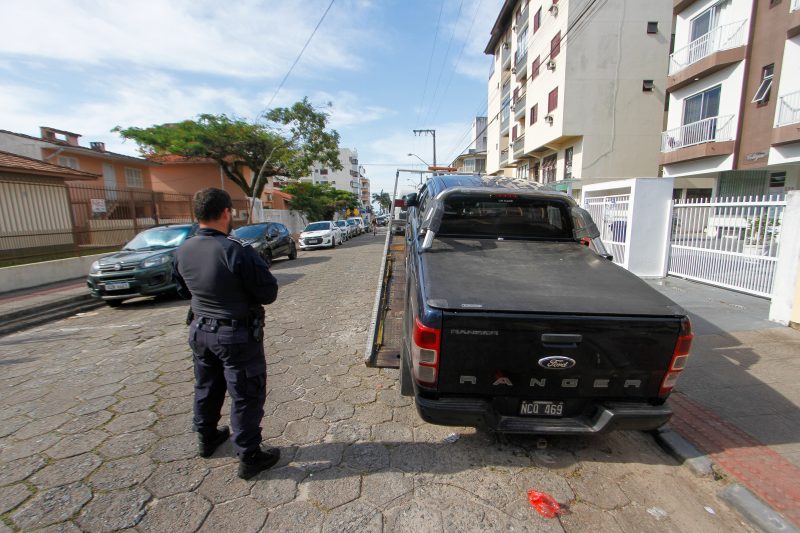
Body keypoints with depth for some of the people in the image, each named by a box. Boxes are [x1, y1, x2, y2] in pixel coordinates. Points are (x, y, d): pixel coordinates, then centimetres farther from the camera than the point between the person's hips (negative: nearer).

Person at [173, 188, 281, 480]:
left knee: (206, 388, 26)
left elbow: (184, 291, 12)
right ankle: (249, 457, 21)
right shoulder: (237, 250, -26)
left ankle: (206, 438, 46)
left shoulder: (183, 251, -4)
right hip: (238, 334, -7)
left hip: (201, 331, 7)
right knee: (246, 396, 7)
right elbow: (269, 293, -20)